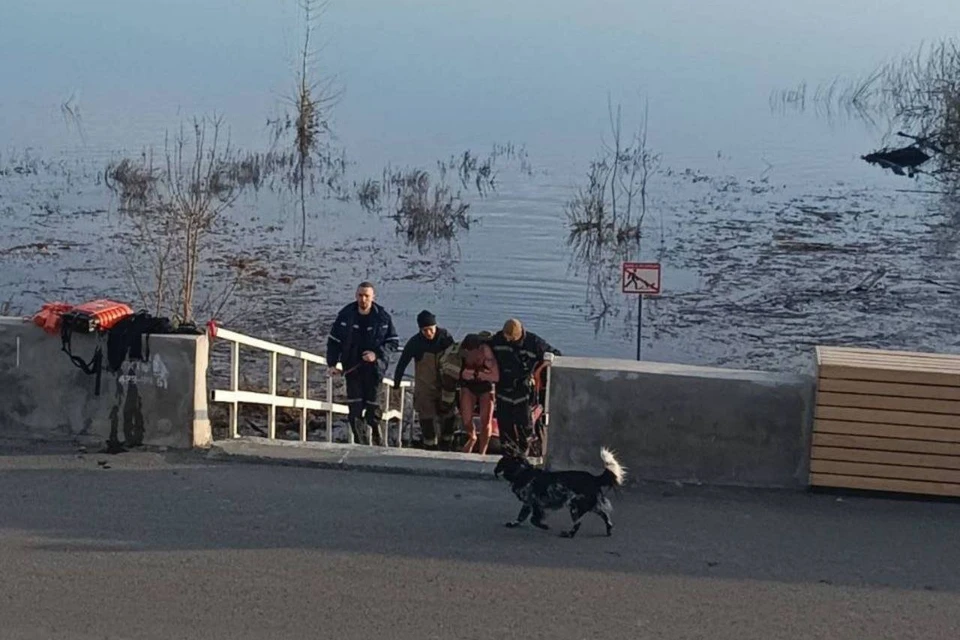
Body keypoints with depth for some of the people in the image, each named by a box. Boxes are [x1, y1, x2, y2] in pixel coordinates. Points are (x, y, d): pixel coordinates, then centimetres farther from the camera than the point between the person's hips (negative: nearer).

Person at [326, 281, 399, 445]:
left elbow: (394, 342, 2)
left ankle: (379, 443, 20)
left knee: (373, 410, 2)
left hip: (374, 369, -1)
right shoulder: (345, 315, 0)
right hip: (352, 368, 1)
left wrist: (377, 353, -14)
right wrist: (332, 364, -3)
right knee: (354, 409, -3)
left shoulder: (383, 317, -3)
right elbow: (333, 340, 7)